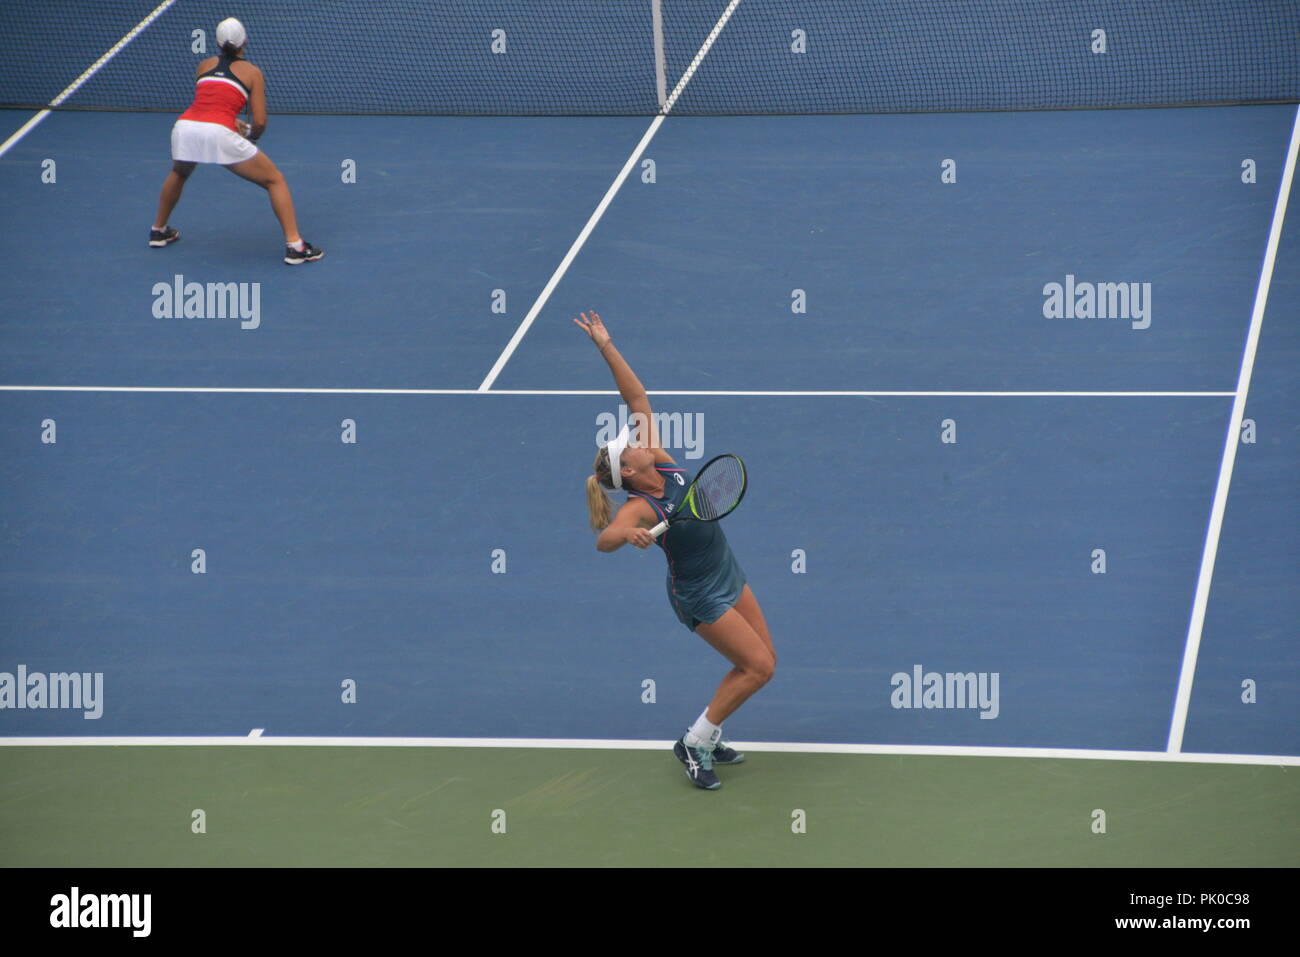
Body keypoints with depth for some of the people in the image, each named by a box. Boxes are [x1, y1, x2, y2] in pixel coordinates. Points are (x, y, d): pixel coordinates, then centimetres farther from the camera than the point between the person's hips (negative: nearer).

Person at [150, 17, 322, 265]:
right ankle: (294, 246, -3)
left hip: (185, 126, 4)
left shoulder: (205, 65, 23)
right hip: (219, 134, -4)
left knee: (178, 174, 39)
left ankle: (158, 231, 47)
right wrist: (249, 139, 26)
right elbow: (259, 123, 6)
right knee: (275, 181, 9)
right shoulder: (252, 72, 12)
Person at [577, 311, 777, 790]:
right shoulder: (641, 508, -26)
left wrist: (606, 346, -10)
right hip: (701, 597, -8)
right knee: (759, 667, -8)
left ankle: (707, 738, 25)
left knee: (761, 661, 12)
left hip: (728, 575, 8)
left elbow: (637, 398, -6)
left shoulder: (661, 462, -8)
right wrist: (629, 535, -66)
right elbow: (604, 539, -45)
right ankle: (694, 744, 5)